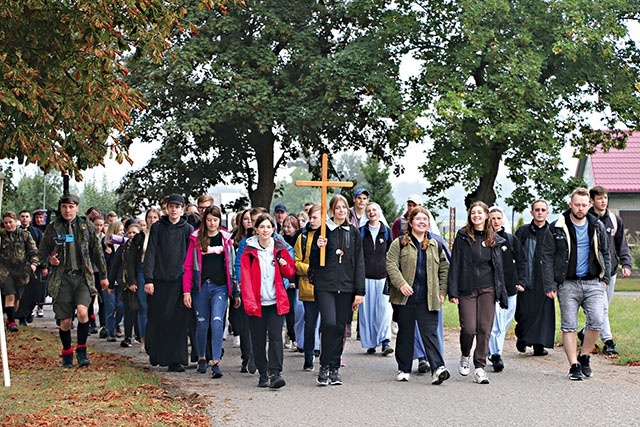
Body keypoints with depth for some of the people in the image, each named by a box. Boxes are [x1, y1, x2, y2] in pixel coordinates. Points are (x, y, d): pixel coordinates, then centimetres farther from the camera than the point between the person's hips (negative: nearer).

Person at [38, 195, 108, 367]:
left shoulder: (86, 226, 6)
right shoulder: (53, 228, 5)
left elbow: (97, 251, 13)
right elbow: (41, 251, 11)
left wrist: (103, 276, 13)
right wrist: (49, 260, -11)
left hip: (82, 277, 0)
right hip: (61, 278, 1)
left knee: (82, 312, -21)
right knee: (65, 321, 3)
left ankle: (81, 351, -3)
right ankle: (67, 354, 23)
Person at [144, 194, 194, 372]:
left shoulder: (188, 229, 8)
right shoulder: (157, 228, 7)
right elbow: (150, 254, 2)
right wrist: (148, 279, -7)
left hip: (179, 281, 0)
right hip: (159, 281, 0)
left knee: (178, 322, -3)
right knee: (156, 319, 3)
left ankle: (175, 360, 1)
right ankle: (154, 354, 22)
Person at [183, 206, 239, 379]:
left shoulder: (226, 239, 8)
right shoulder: (196, 239, 6)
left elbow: (231, 266, 8)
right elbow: (188, 266, 3)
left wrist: (236, 292, 5)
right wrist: (186, 291, -5)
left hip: (220, 286, -1)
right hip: (201, 286, 1)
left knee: (217, 322, -14)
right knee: (202, 324, 8)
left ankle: (216, 363, -16)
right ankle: (201, 358, 27)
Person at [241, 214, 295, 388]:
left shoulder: (280, 249, 7)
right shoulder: (249, 251, 3)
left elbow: (291, 273, 14)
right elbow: (245, 279, -3)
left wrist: (284, 265, -9)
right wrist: (249, 302, -14)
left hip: (277, 302, 0)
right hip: (256, 303, 0)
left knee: (276, 337, -10)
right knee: (258, 340, 3)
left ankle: (275, 373, -15)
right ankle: (263, 374, 12)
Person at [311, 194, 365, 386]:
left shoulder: (353, 232, 9)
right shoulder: (323, 231, 2)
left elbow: (359, 262, 8)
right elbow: (313, 263, 4)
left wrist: (359, 291, 2)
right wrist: (319, 248, -16)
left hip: (346, 287, 3)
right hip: (325, 286, -3)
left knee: (340, 327, 4)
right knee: (329, 322, -18)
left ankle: (334, 368, 15)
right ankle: (324, 366, -4)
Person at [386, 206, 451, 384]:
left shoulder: (435, 246, 14)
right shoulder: (400, 243, 4)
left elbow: (444, 269, 18)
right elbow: (391, 264, -5)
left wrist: (442, 291, 9)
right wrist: (401, 283, -18)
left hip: (428, 299, 1)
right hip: (405, 297, -1)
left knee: (430, 333, -8)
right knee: (405, 334, 7)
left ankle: (438, 368, -17)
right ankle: (404, 369, 17)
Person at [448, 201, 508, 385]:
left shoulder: (494, 240, 11)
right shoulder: (463, 237, 3)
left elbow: (499, 267, 13)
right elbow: (455, 265, 0)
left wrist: (502, 294, 8)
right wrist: (453, 291, -7)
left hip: (487, 290, 2)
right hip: (467, 290, -2)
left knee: (485, 329, -1)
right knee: (468, 328, -8)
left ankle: (480, 368, 7)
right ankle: (465, 356, 22)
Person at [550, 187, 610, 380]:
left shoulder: (597, 227, 9)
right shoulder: (558, 227, -1)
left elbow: (605, 254, 19)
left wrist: (605, 278, 7)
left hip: (593, 283, 2)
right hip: (568, 284, -2)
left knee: (597, 321, -11)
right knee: (568, 326, -2)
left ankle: (584, 356, 10)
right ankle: (574, 365, 6)